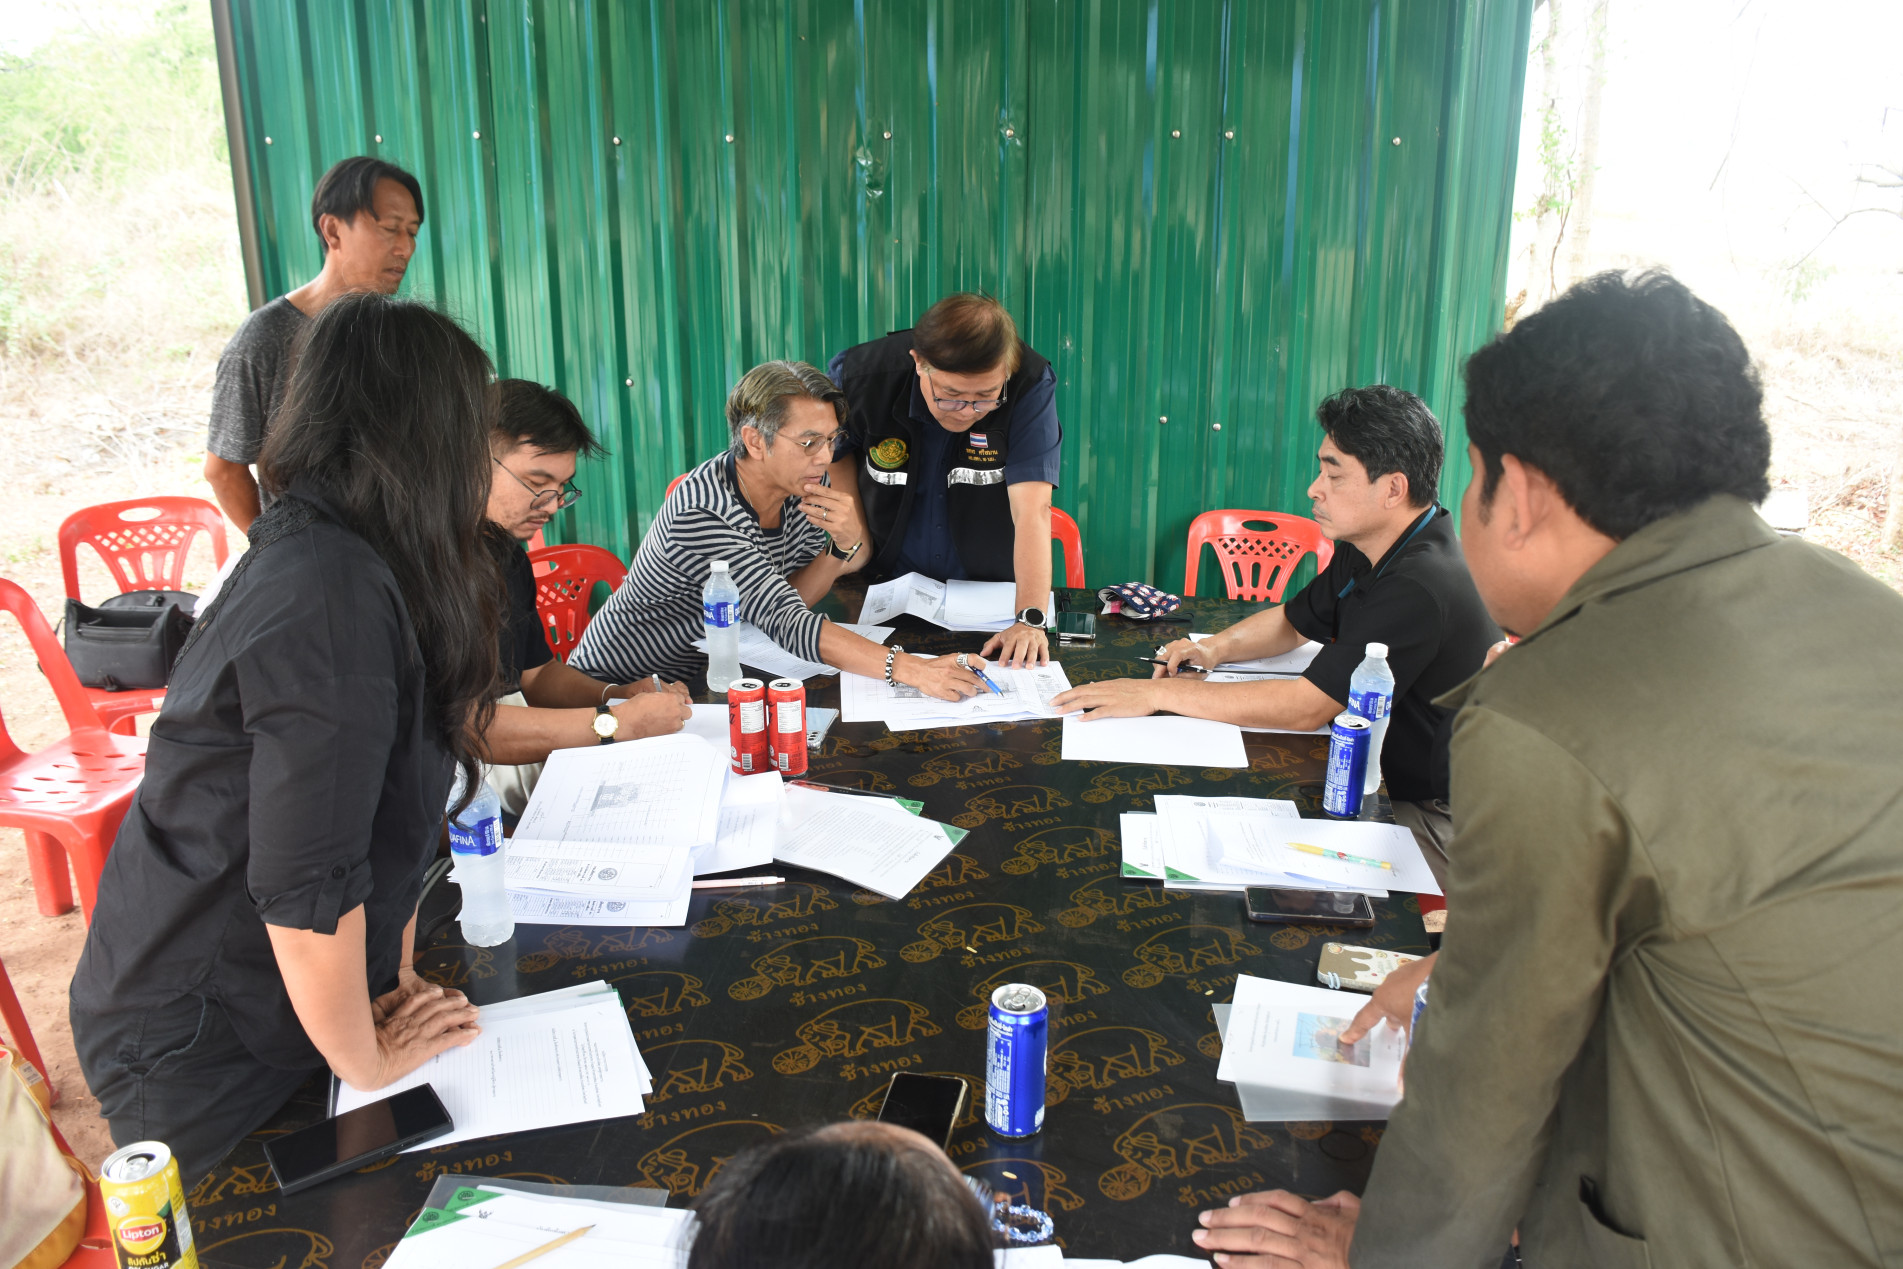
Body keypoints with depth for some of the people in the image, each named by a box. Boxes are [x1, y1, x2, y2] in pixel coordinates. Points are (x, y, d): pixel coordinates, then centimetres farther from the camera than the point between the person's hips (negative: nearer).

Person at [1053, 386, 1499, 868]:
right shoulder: (1365, 552, 3)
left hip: (1435, 819, -8)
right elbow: (1293, 620, 20)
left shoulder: (1422, 586, -29)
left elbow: (1305, 706, -30)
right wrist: (1216, 647, -2)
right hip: (1381, 783, 8)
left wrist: (1156, 692, -25)